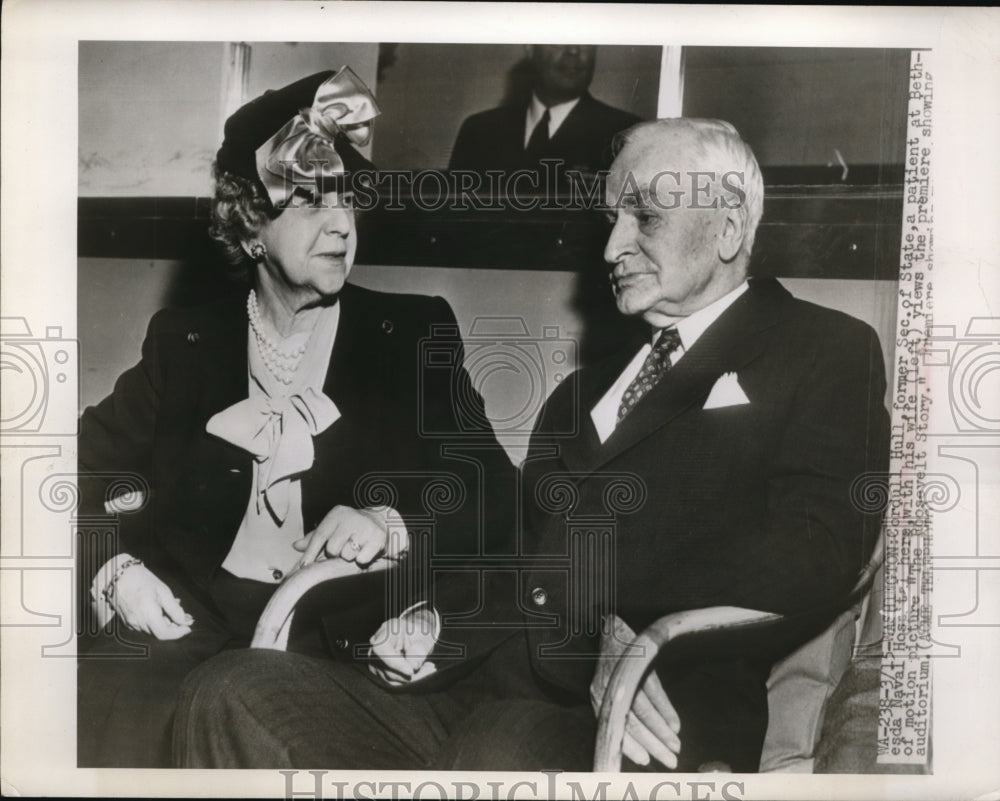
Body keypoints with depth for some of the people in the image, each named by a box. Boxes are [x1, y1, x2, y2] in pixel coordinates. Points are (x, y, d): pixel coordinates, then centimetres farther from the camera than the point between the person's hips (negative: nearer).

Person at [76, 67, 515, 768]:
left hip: (345, 636, -1)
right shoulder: (186, 342, 13)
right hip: (191, 623, 2)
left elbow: (497, 498, 4)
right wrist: (113, 568, -7)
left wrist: (392, 525, -15)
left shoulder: (414, 335, 9)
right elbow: (85, 469, 13)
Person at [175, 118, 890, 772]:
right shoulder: (585, 389, 27)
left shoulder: (828, 351, 8)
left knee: (505, 752, -38)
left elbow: (816, 542, -9)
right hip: (477, 698, 7)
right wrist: (438, 625, 3)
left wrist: (648, 641, -24)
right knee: (234, 695, -11)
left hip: (648, 725, -6)